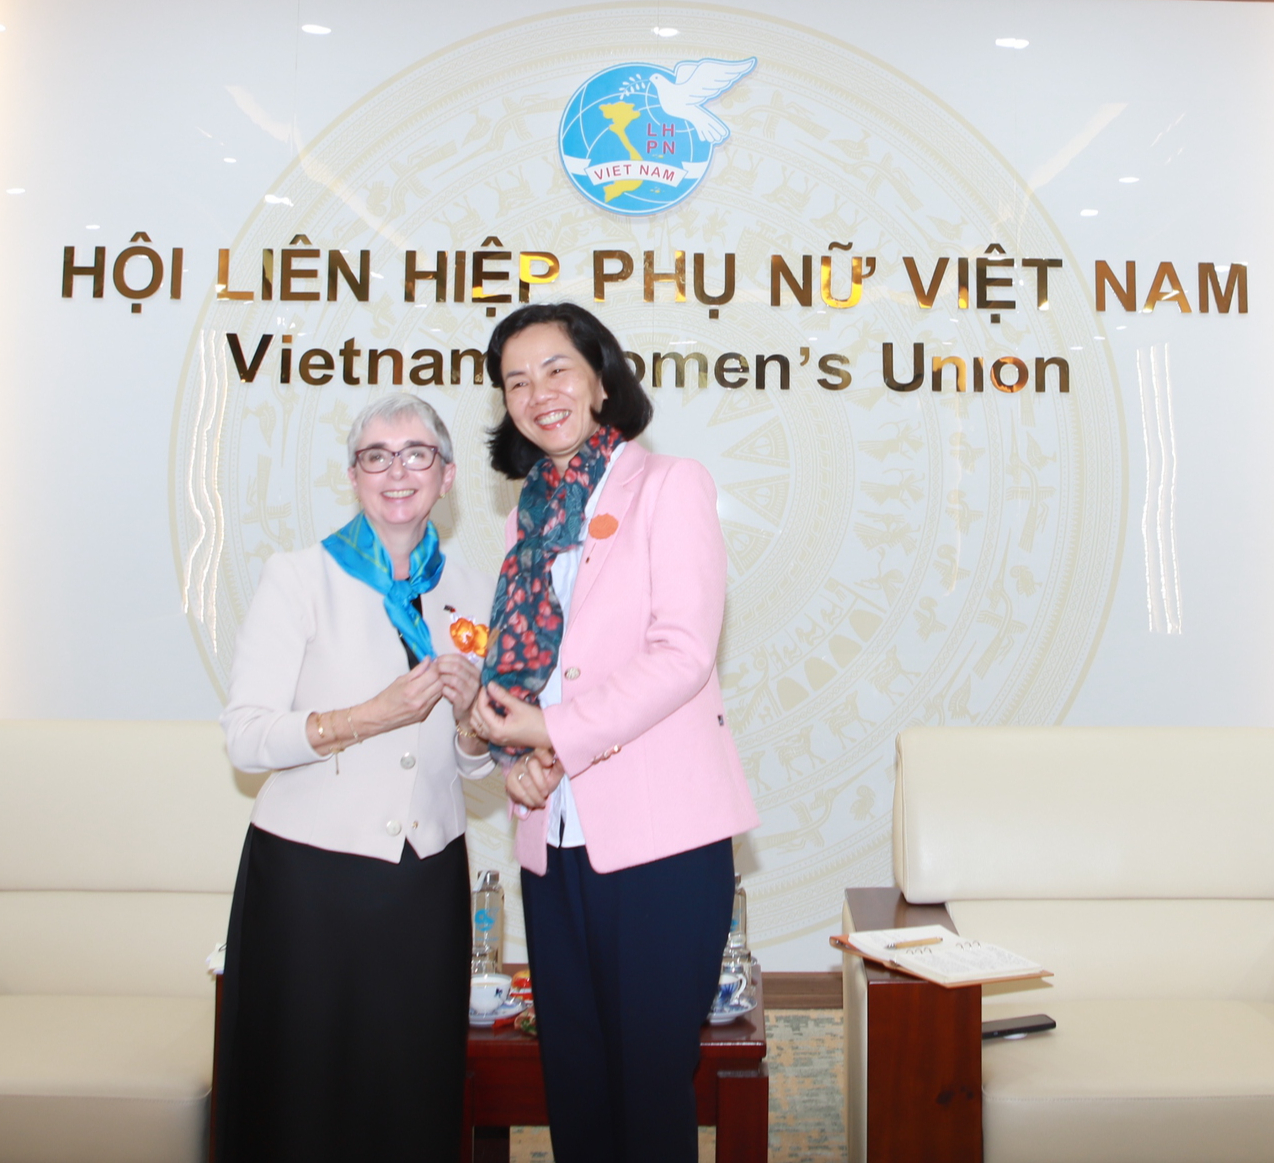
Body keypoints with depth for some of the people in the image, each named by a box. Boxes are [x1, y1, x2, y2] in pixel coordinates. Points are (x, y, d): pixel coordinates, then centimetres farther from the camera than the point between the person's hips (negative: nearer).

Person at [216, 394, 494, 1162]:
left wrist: (470, 717, -9)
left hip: (430, 880, 3)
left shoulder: (472, 595, 7)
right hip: (309, 876, -3)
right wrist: (369, 716, -21)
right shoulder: (300, 578, -3)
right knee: (302, 1101, 8)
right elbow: (245, 736, -11)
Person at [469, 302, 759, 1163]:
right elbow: (516, 664, 16)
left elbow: (683, 653, -11)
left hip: (660, 833, -5)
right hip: (555, 836, 6)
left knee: (653, 1076, 3)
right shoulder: (530, 516, 16)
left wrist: (556, 732, -14)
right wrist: (514, 752, -4)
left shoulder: (669, 485, -1)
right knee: (573, 1076, 13)